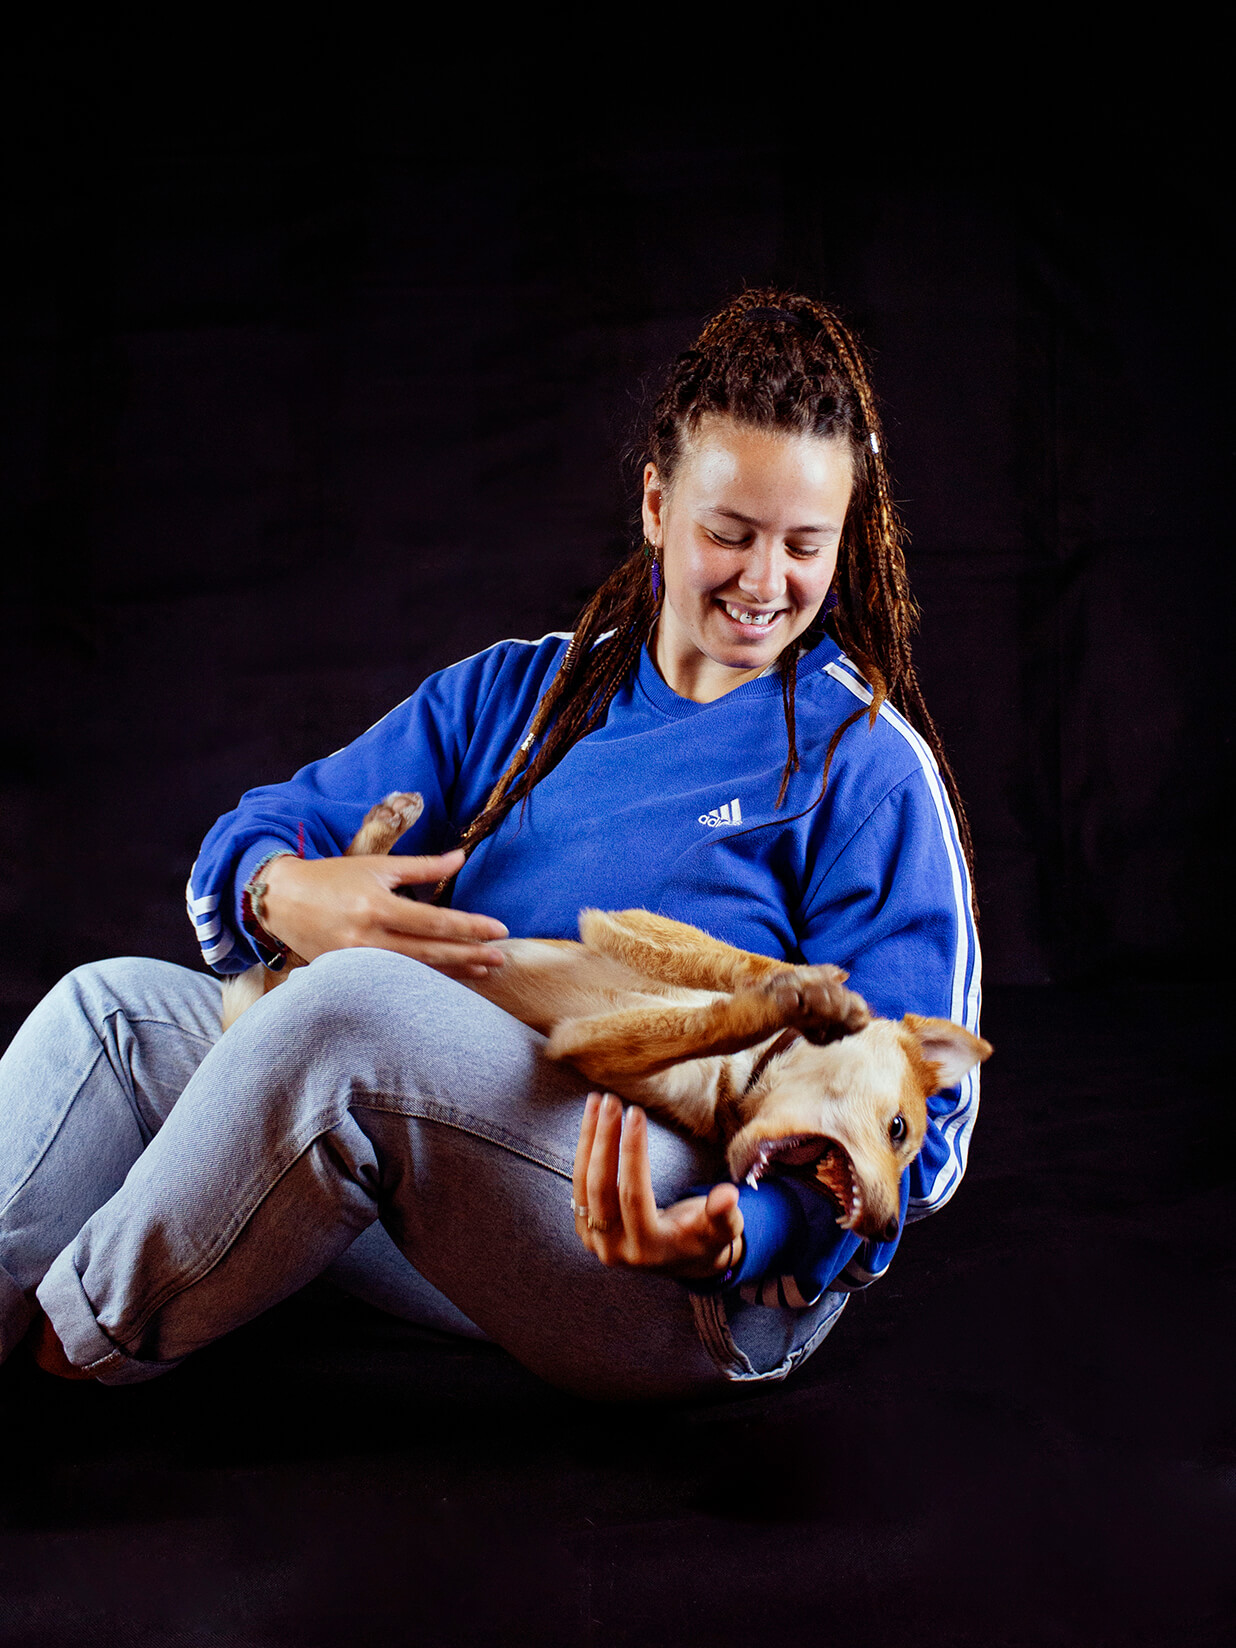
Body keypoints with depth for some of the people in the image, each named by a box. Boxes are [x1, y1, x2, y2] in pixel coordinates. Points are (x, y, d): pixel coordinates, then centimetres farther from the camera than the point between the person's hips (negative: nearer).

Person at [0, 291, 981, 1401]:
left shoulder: (865, 767, -1)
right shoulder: (519, 693, 15)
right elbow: (254, 837, 12)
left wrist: (732, 1237, -27)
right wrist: (286, 894, -15)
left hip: (718, 1282, -6)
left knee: (351, 1007, -31)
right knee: (118, 1007, -9)